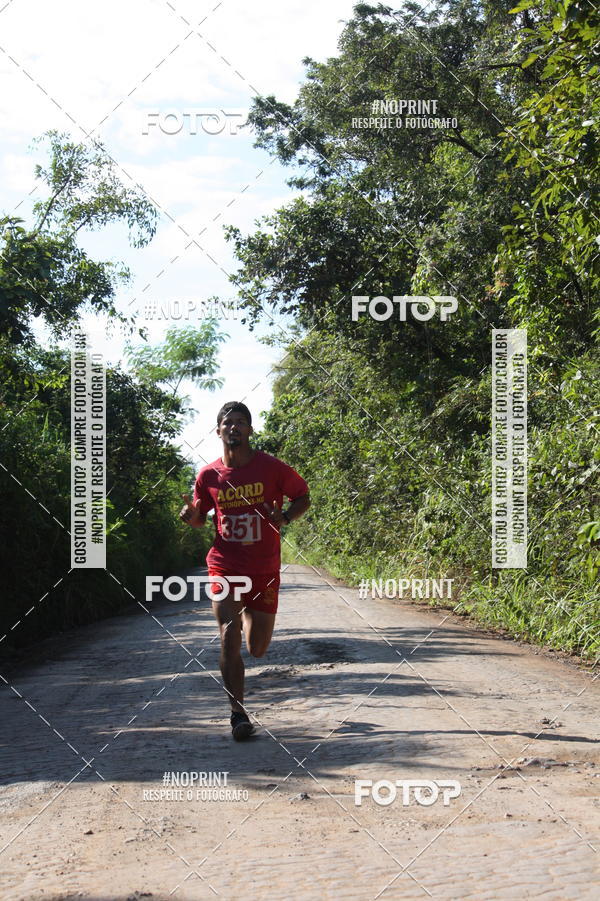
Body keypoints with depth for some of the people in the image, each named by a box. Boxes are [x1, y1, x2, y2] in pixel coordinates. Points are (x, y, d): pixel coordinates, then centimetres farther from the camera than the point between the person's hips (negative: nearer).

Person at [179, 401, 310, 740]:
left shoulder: (272, 468, -6)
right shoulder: (208, 475, 0)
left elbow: (303, 497, 6)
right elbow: (201, 515, 15)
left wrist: (285, 517, -14)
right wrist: (192, 516, -10)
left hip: (264, 570, 0)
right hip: (225, 567, 0)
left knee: (257, 649, 8)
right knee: (230, 636, -16)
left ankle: (249, 615, 44)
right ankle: (238, 713, -7)